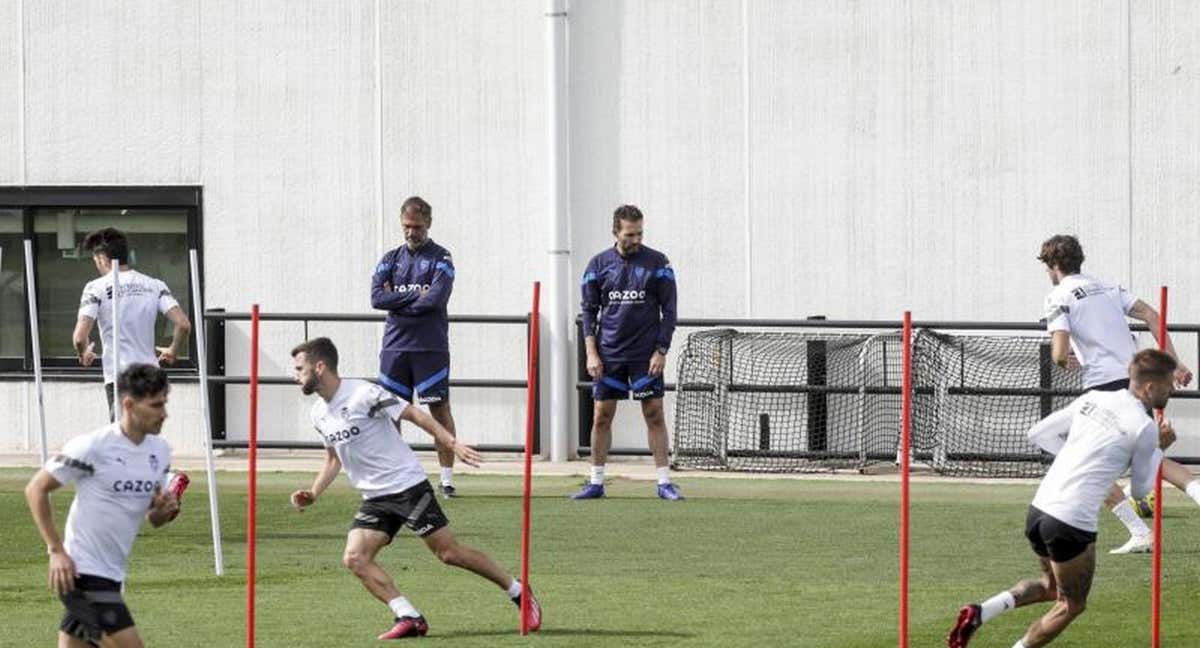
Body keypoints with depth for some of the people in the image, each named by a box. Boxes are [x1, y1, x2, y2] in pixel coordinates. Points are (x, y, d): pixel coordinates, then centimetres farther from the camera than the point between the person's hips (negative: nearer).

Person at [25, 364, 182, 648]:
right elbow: (36, 489, -8)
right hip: (81, 571, -8)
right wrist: (56, 550, -13)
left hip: (112, 576, 8)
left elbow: (153, 518, 18)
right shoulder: (92, 447, -15)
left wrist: (164, 510, -6)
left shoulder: (160, 451, 7)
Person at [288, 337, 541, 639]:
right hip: (374, 499, 7)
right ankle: (409, 618, -12)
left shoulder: (363, 394, -16)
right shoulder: (319, 414, 8)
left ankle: (519, 592, 11)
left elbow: (414, 415, -14)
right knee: (354, 558, -12)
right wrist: (312, 494, 8)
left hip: (407, 486, -7)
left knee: (449, 552, -6)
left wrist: (453, 444, -23)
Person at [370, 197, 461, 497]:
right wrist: (415, 295, -9)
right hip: (395, 346, 3)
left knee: (440, 410, -2)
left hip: (431, 347, -3)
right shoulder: (391, 259, 12)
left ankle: (447, 478, 0)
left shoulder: (440, 258, 1)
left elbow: (436, 298, -14)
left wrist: (397, 301, -5)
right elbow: (377, 297, -2)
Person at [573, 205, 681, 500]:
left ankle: (664, 482, 0)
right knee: (601, 417, 2)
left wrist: (661, 351, -6)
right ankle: (596, 482, 10)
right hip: (608, 354, 2)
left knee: (654, 415, -3)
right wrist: (591, 353, -1)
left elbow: (669, 310, 2)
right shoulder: (599, 264, 5)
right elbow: (589, 311, 8)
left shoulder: (657, 263, 0)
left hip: (645, 355, -2)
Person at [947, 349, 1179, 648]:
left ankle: (982, 611, 10)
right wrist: (1159, 449, 18)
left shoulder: (1093, 399, 10)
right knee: (1071, 605, 14)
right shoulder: (1144, 427, -8)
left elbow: (1039, 433, 17)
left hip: (1039, 509, 7)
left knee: (1052, 586, 28)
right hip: (1072, 523, -7)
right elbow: (1140, 489, 5)